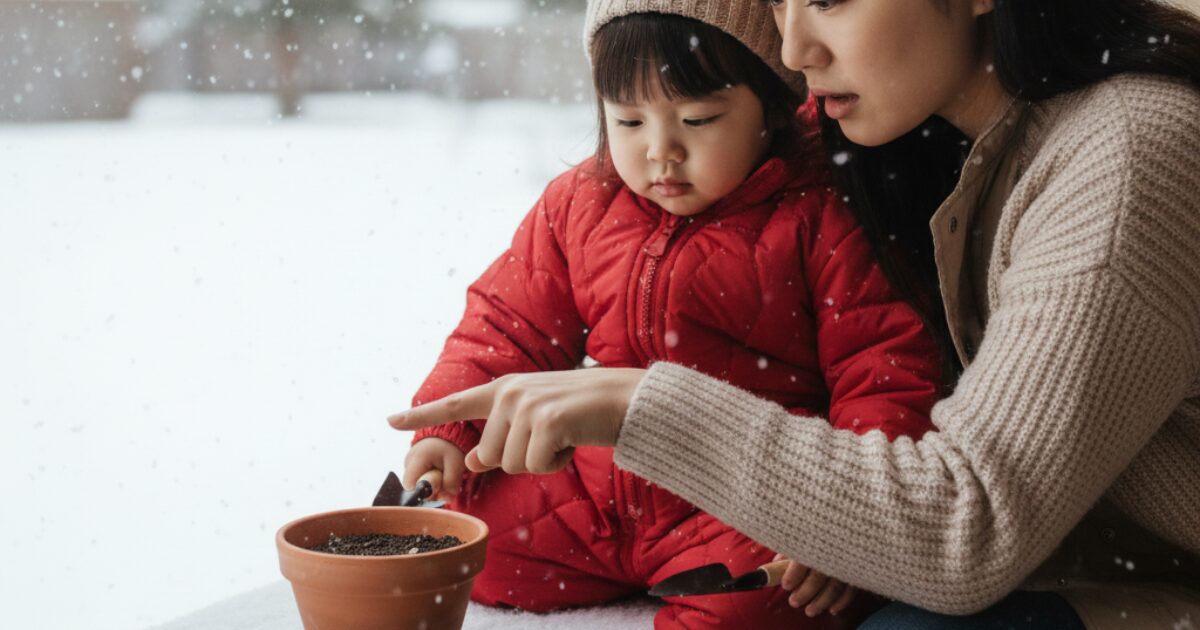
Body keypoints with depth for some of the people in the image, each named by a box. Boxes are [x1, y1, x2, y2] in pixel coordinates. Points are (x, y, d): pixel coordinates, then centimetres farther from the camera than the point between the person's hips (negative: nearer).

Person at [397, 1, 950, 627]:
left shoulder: (818, 221, -9)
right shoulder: (579, 206, 6)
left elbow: (887, 364, -10)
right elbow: (509, 325, 13)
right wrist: (448, 427, -1)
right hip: (589, 492, 6)